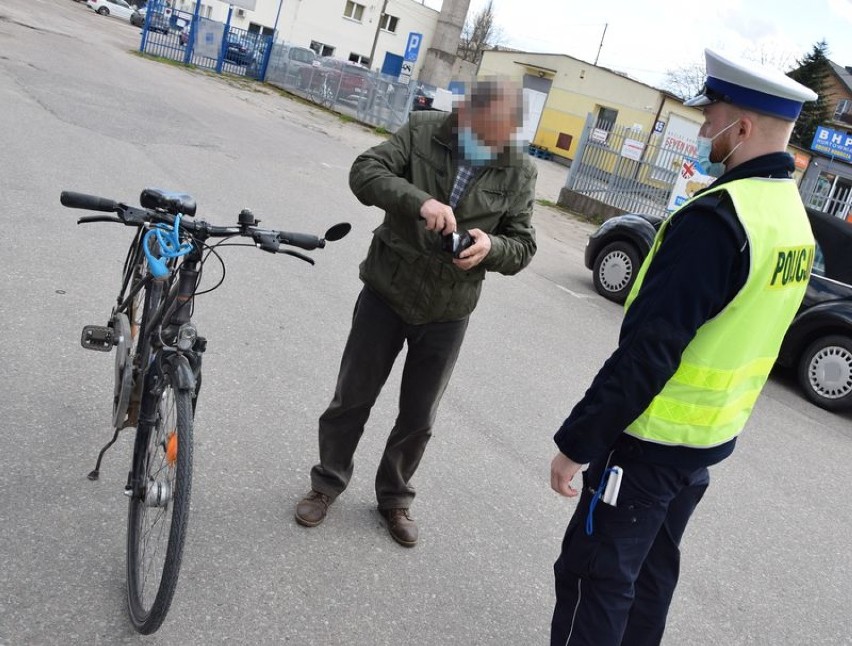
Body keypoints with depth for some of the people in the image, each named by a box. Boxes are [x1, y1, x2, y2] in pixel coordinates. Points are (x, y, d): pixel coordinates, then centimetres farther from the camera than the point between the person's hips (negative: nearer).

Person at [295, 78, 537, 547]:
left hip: (447, 313, 1)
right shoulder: (423, 131, -10)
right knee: (352, 398, 12)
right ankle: (328, 483, 35)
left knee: (418, 418, 15)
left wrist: (491, 246, -26)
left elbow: (522, 247, -2)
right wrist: (419, 200, -38)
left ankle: (395, 496, 38)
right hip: (386, 294, -1)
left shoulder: (519, 172, -6)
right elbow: (365, 171, -21)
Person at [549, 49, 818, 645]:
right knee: (651, 569, 23)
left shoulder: (717, 217, -25)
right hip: (711, 436, 9)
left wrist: (576, 442, -19)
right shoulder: (794, 217, 5)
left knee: (596, 577, 5)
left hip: (652, 439, -9)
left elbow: (646, 351, -26)